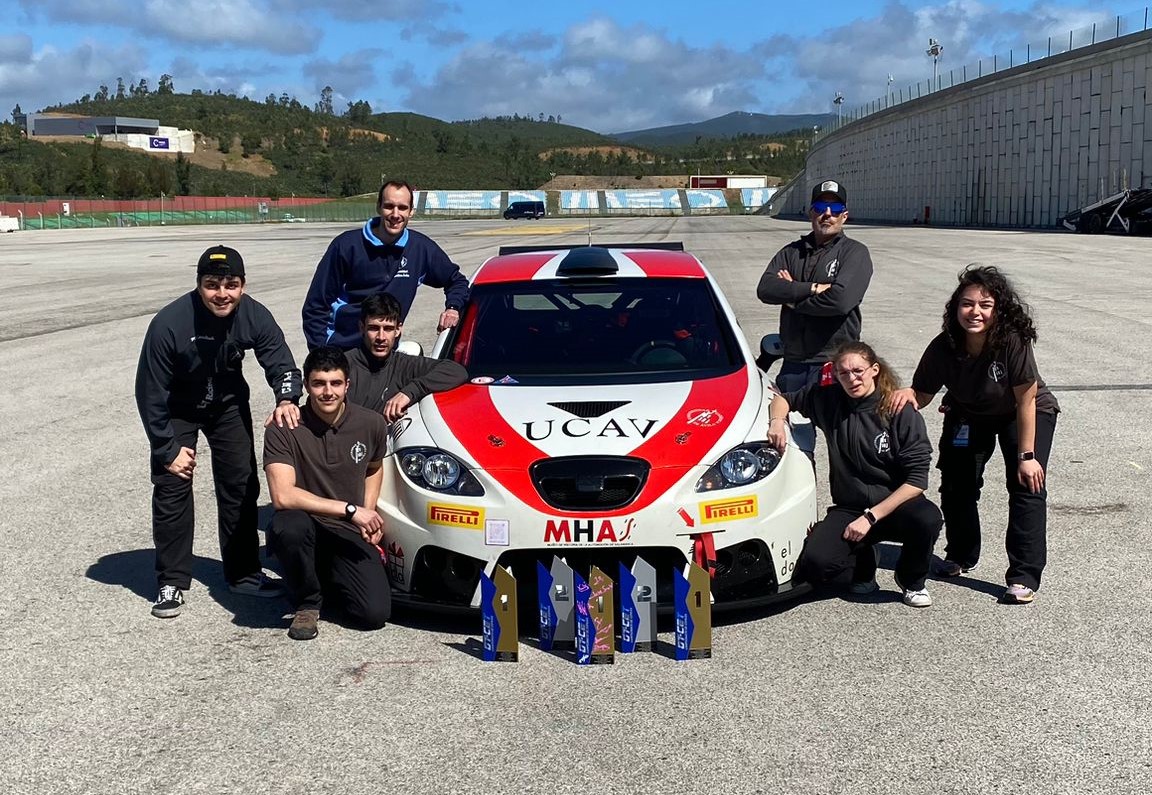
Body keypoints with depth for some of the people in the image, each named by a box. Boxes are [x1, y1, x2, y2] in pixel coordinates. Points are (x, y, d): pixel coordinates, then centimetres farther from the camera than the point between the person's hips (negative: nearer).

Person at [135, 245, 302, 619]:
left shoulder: (255, 317, -24)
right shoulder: (169, 324, -32)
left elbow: (280, 361, -14)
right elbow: (150, 392, -23)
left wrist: (287, 398, -38)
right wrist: (168, 449, -20)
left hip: (228, 404, 3)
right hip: (178, 410, -3)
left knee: (241, 484, 5)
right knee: (172, 489, -8)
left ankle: (244, 573, 19)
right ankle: (172, 582, 3)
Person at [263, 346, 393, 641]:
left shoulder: (371, 424, -1)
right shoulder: (284, 430, -13)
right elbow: (283, 496, -23)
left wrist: (369, 513, 4)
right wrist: (350, 509, -22)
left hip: (351, 537, 3)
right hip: (307, 528, -2)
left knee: (375, 613, -18)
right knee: (290, 526, -39)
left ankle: (331, 579, 18)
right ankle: (307, 603, -8)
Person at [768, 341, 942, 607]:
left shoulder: (901, 412, -9)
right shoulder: (829, 400, 2)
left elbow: (917, 478, -13)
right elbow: (783, 399, 18)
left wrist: (871, 516, -18)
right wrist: (777, 421, -7)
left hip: (895, 505, -1)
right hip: (848, 508, 2)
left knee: (927, 519, -37)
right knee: (814, 564, -27)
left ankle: (912, 581, -3)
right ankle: (863, 559, 10)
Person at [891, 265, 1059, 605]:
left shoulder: (1013, 341, -34)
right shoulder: (944, 348, -24)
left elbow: (1026, 401, -28)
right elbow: (923, 394, -12)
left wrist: (1027, 455, -26)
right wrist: (908, 394, -37)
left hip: (1028, 414, -4)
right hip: (968, 415, 4)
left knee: (1027, 485, -17)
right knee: (956, 483, 6)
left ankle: (1024, 578, -14)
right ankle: (960, 557, 31)